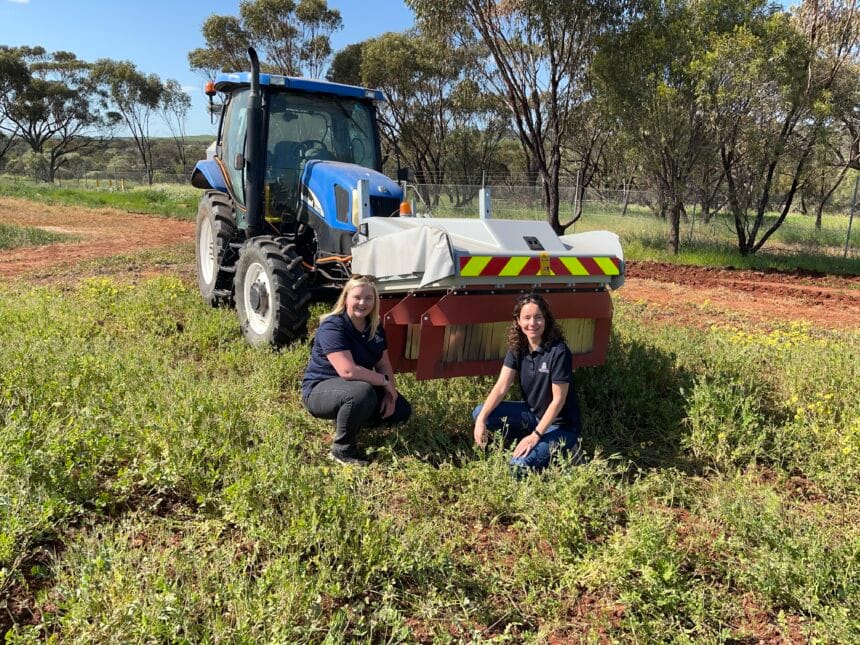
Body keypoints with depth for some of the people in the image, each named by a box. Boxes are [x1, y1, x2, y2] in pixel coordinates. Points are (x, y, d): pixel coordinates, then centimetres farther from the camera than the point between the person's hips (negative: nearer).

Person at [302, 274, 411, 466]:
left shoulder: (375, 328, 1)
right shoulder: (332, 327, -25)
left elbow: (384, 364, 3)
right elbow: (347, 370, -35)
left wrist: (390, 393, -14)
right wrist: (385, 381, -25)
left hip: (358, 386, 8)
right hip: (319, 390, -8)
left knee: (401, 411, -1)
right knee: (362, 392, -39)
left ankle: (352, 421, 18)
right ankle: (342, 450, -17)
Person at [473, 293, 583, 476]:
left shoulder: (558, 351, -23)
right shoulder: (517, 348, -5)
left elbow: (558, 400, -21)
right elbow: (501, 387, -11)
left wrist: (535, 436, -25)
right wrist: (481, 419, -25)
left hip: (560, 424, -6)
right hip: (532, 413, 6)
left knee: (520, 465, -25)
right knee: (480, 412, -9)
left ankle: (563, 450, 3)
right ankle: (520, 446, 4)